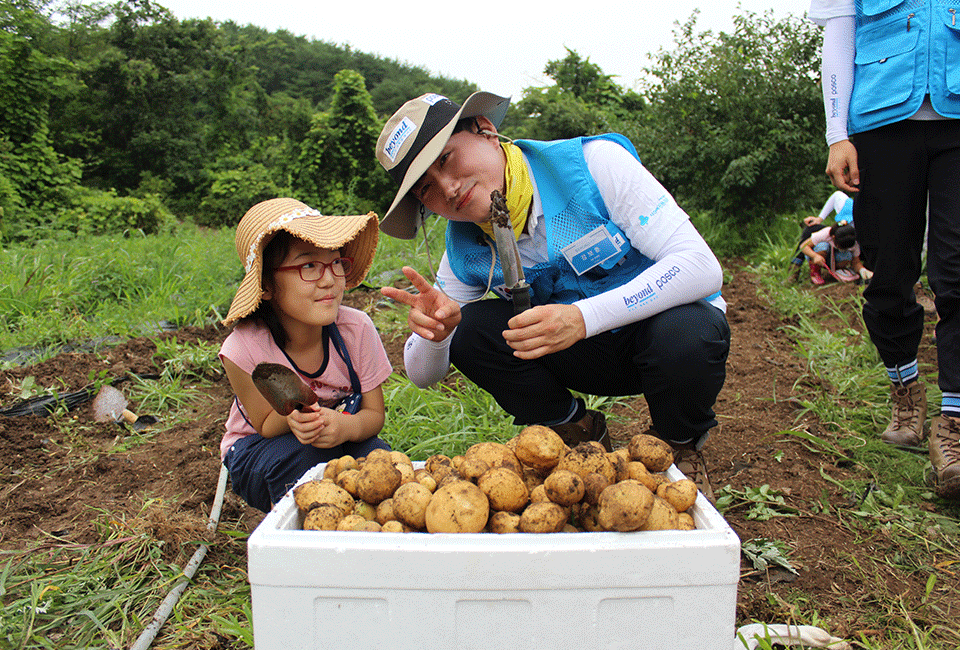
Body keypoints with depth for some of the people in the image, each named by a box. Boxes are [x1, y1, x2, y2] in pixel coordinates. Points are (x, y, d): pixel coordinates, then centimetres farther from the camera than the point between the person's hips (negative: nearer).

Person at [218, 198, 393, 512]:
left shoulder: (357, 328, -21)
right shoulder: (245, 347, -26)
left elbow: (374, 413, -12)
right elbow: (265, 427, -14)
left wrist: (346, 426, -37)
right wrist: (290, 417, -39)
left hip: (342, 442, 2)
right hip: (259, 453, -1)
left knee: (374, 453, -29)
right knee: (299, 453, -34)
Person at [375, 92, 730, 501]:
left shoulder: (592, 162, -22)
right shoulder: (463, 247, -9)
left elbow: (701, 266, -28)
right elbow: (423, 375, -5)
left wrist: (582, 317, -41)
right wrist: (434, 334, -30)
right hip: (585, 355, 3)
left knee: (685, 334, -37)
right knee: (470, 329, -18)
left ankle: (682, 448, -3)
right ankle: (580, 435, 3)